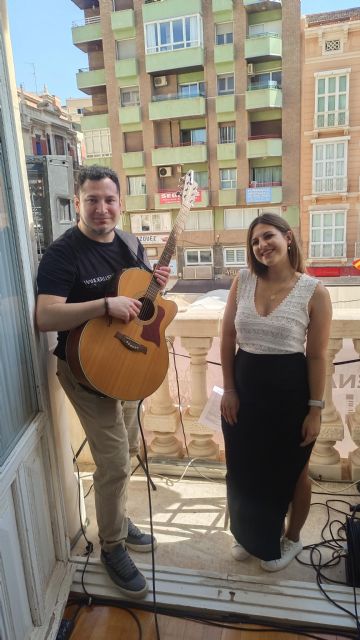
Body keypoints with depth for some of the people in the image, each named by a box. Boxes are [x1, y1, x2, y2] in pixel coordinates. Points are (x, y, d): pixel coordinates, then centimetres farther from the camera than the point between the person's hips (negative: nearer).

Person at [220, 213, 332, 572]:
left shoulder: (314, 292, -11)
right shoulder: (243, 281, -3)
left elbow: (317, 356, -8)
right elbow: (227, 339, 2)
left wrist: (315, 409, -7)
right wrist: (228, 389, -1)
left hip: (290, 389, -3)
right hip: (245, 386, 4)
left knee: (291, 470, 17)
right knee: (244, 469, 19)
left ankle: (291, 539, 44)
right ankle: (250, 535, 45)